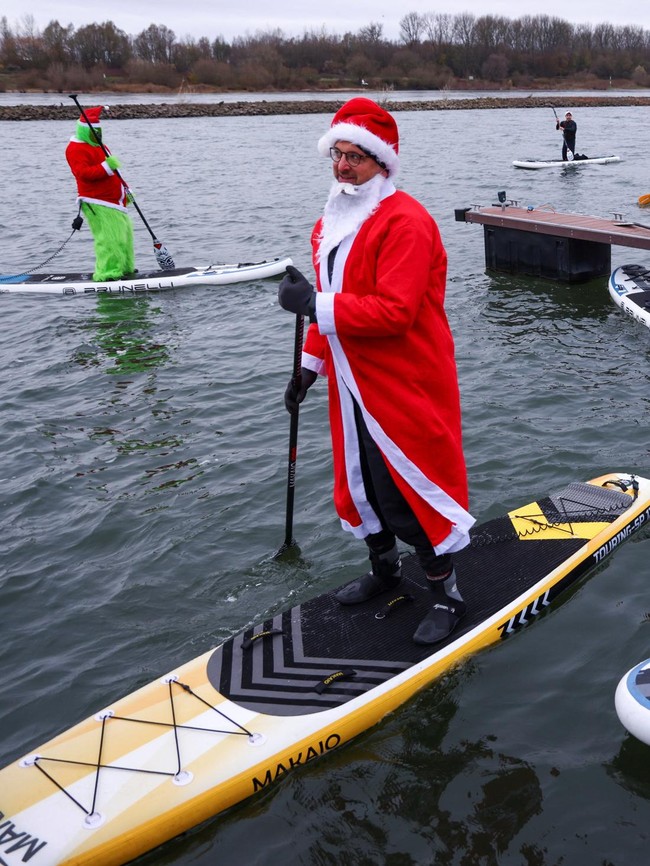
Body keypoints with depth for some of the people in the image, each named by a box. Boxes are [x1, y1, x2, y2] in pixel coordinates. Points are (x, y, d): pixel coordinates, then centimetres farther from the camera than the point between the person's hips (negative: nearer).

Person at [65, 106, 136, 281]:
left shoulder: (99, 146, 23)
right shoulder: (76, 149, -9)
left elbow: (113, 174, 30)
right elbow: (82, 173, -25)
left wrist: (125, 189, 22)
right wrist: (106, 167, -31)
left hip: (114, 201, 10)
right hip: (97, 203, -10)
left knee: (125, 233, 16)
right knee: (110, 238, -16)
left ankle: (124, 268, 26)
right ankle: (106, 273, -12)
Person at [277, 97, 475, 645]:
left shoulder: (404, 221, -17)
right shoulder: (332, 221, 11)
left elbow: (394, 312, -27)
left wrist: (315, 304, -27)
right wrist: (311, 364, 14)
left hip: (406, 388, -8)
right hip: (353, 384, 9)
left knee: (411, 487, -1)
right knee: (361, 481, 19)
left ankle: (447, 594, 18)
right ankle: (384, 568, 41)